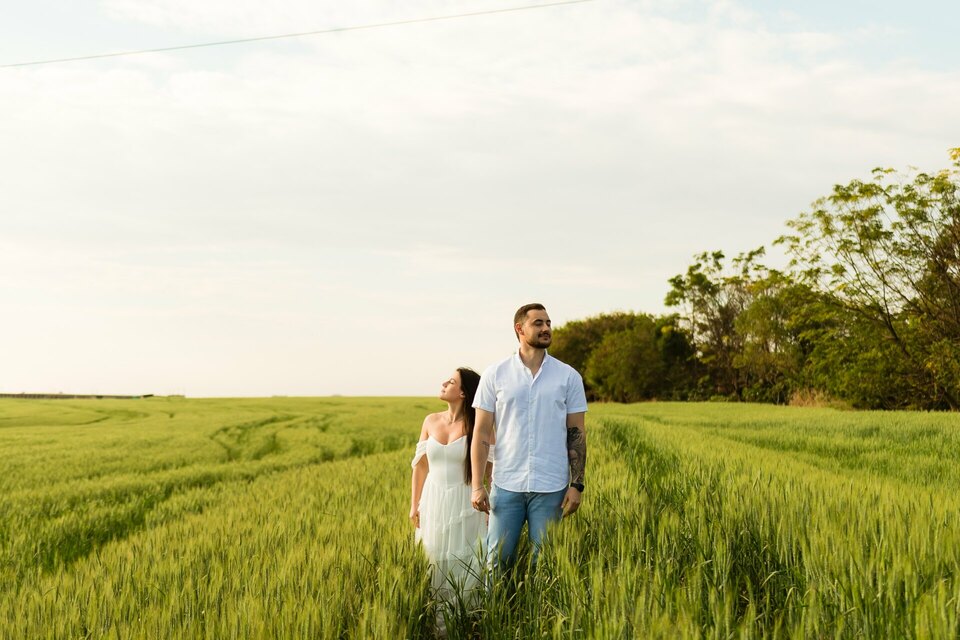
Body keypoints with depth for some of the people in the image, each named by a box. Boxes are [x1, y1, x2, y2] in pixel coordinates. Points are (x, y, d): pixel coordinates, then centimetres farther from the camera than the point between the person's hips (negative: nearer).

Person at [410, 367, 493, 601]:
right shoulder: (431, 421, 5)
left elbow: (493, 469, -6)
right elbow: (420, 466, 11)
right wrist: (414, 505, 9)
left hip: (465, 504, -4)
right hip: (434, 503, 4)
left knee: (463, 563, 1)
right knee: (435, 560, 10)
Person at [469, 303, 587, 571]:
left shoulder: (568, 376, 5)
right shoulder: (494, 375, 3)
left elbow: (576, 434, 5)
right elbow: (481, 433, 3)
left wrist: (577, 485, -2)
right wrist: (477, 485, -4)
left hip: (551, 488, 0)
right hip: (506, 486, 0)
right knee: (497, 560, 2)